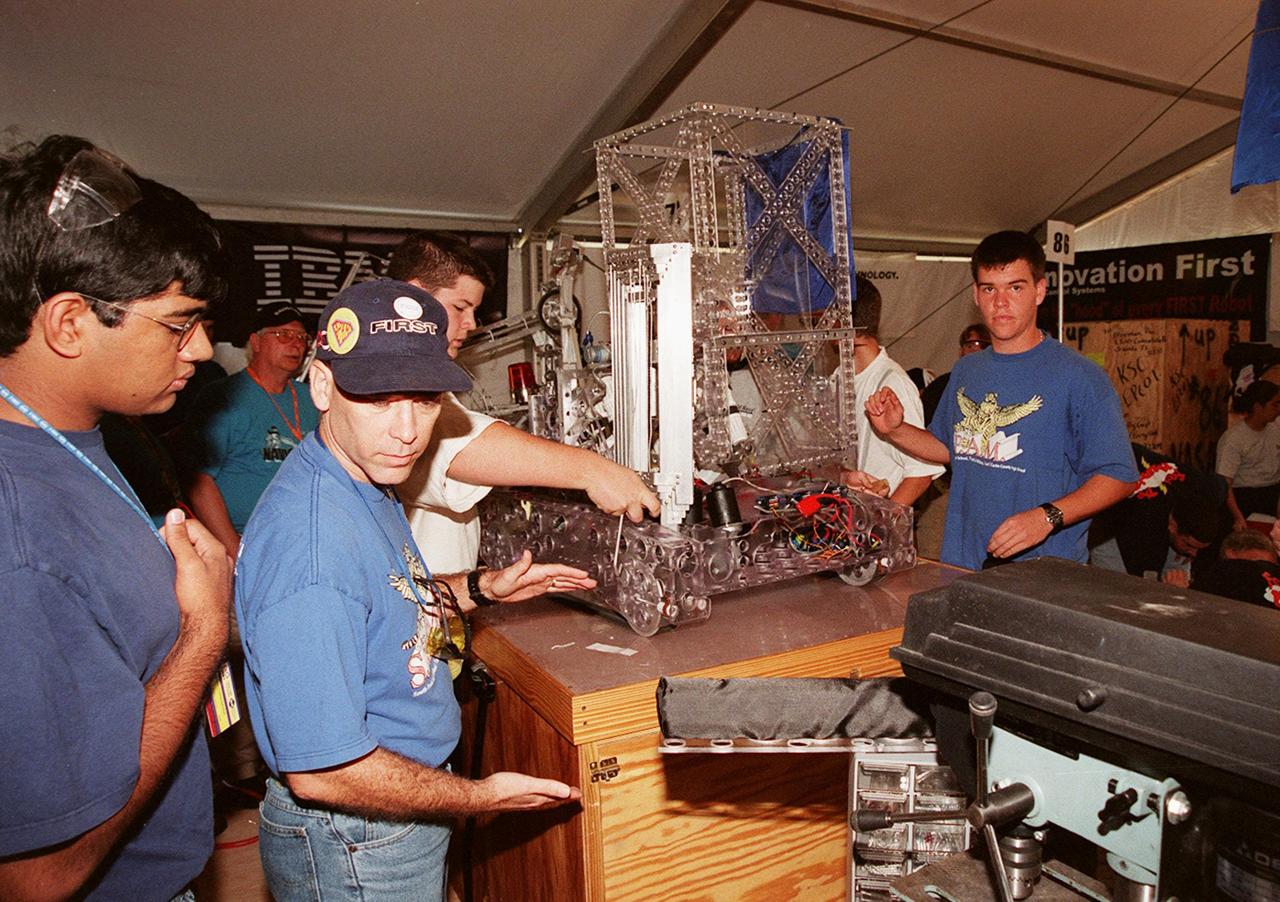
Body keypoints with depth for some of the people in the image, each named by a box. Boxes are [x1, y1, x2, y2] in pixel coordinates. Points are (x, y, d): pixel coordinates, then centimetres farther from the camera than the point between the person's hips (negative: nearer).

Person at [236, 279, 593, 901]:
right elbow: (322, 771, -30)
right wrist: (481, 797, -17)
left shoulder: (366, 483, -2)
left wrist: (482, 589, 3)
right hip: (357, 852, -9)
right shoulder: (311, 542, -33)